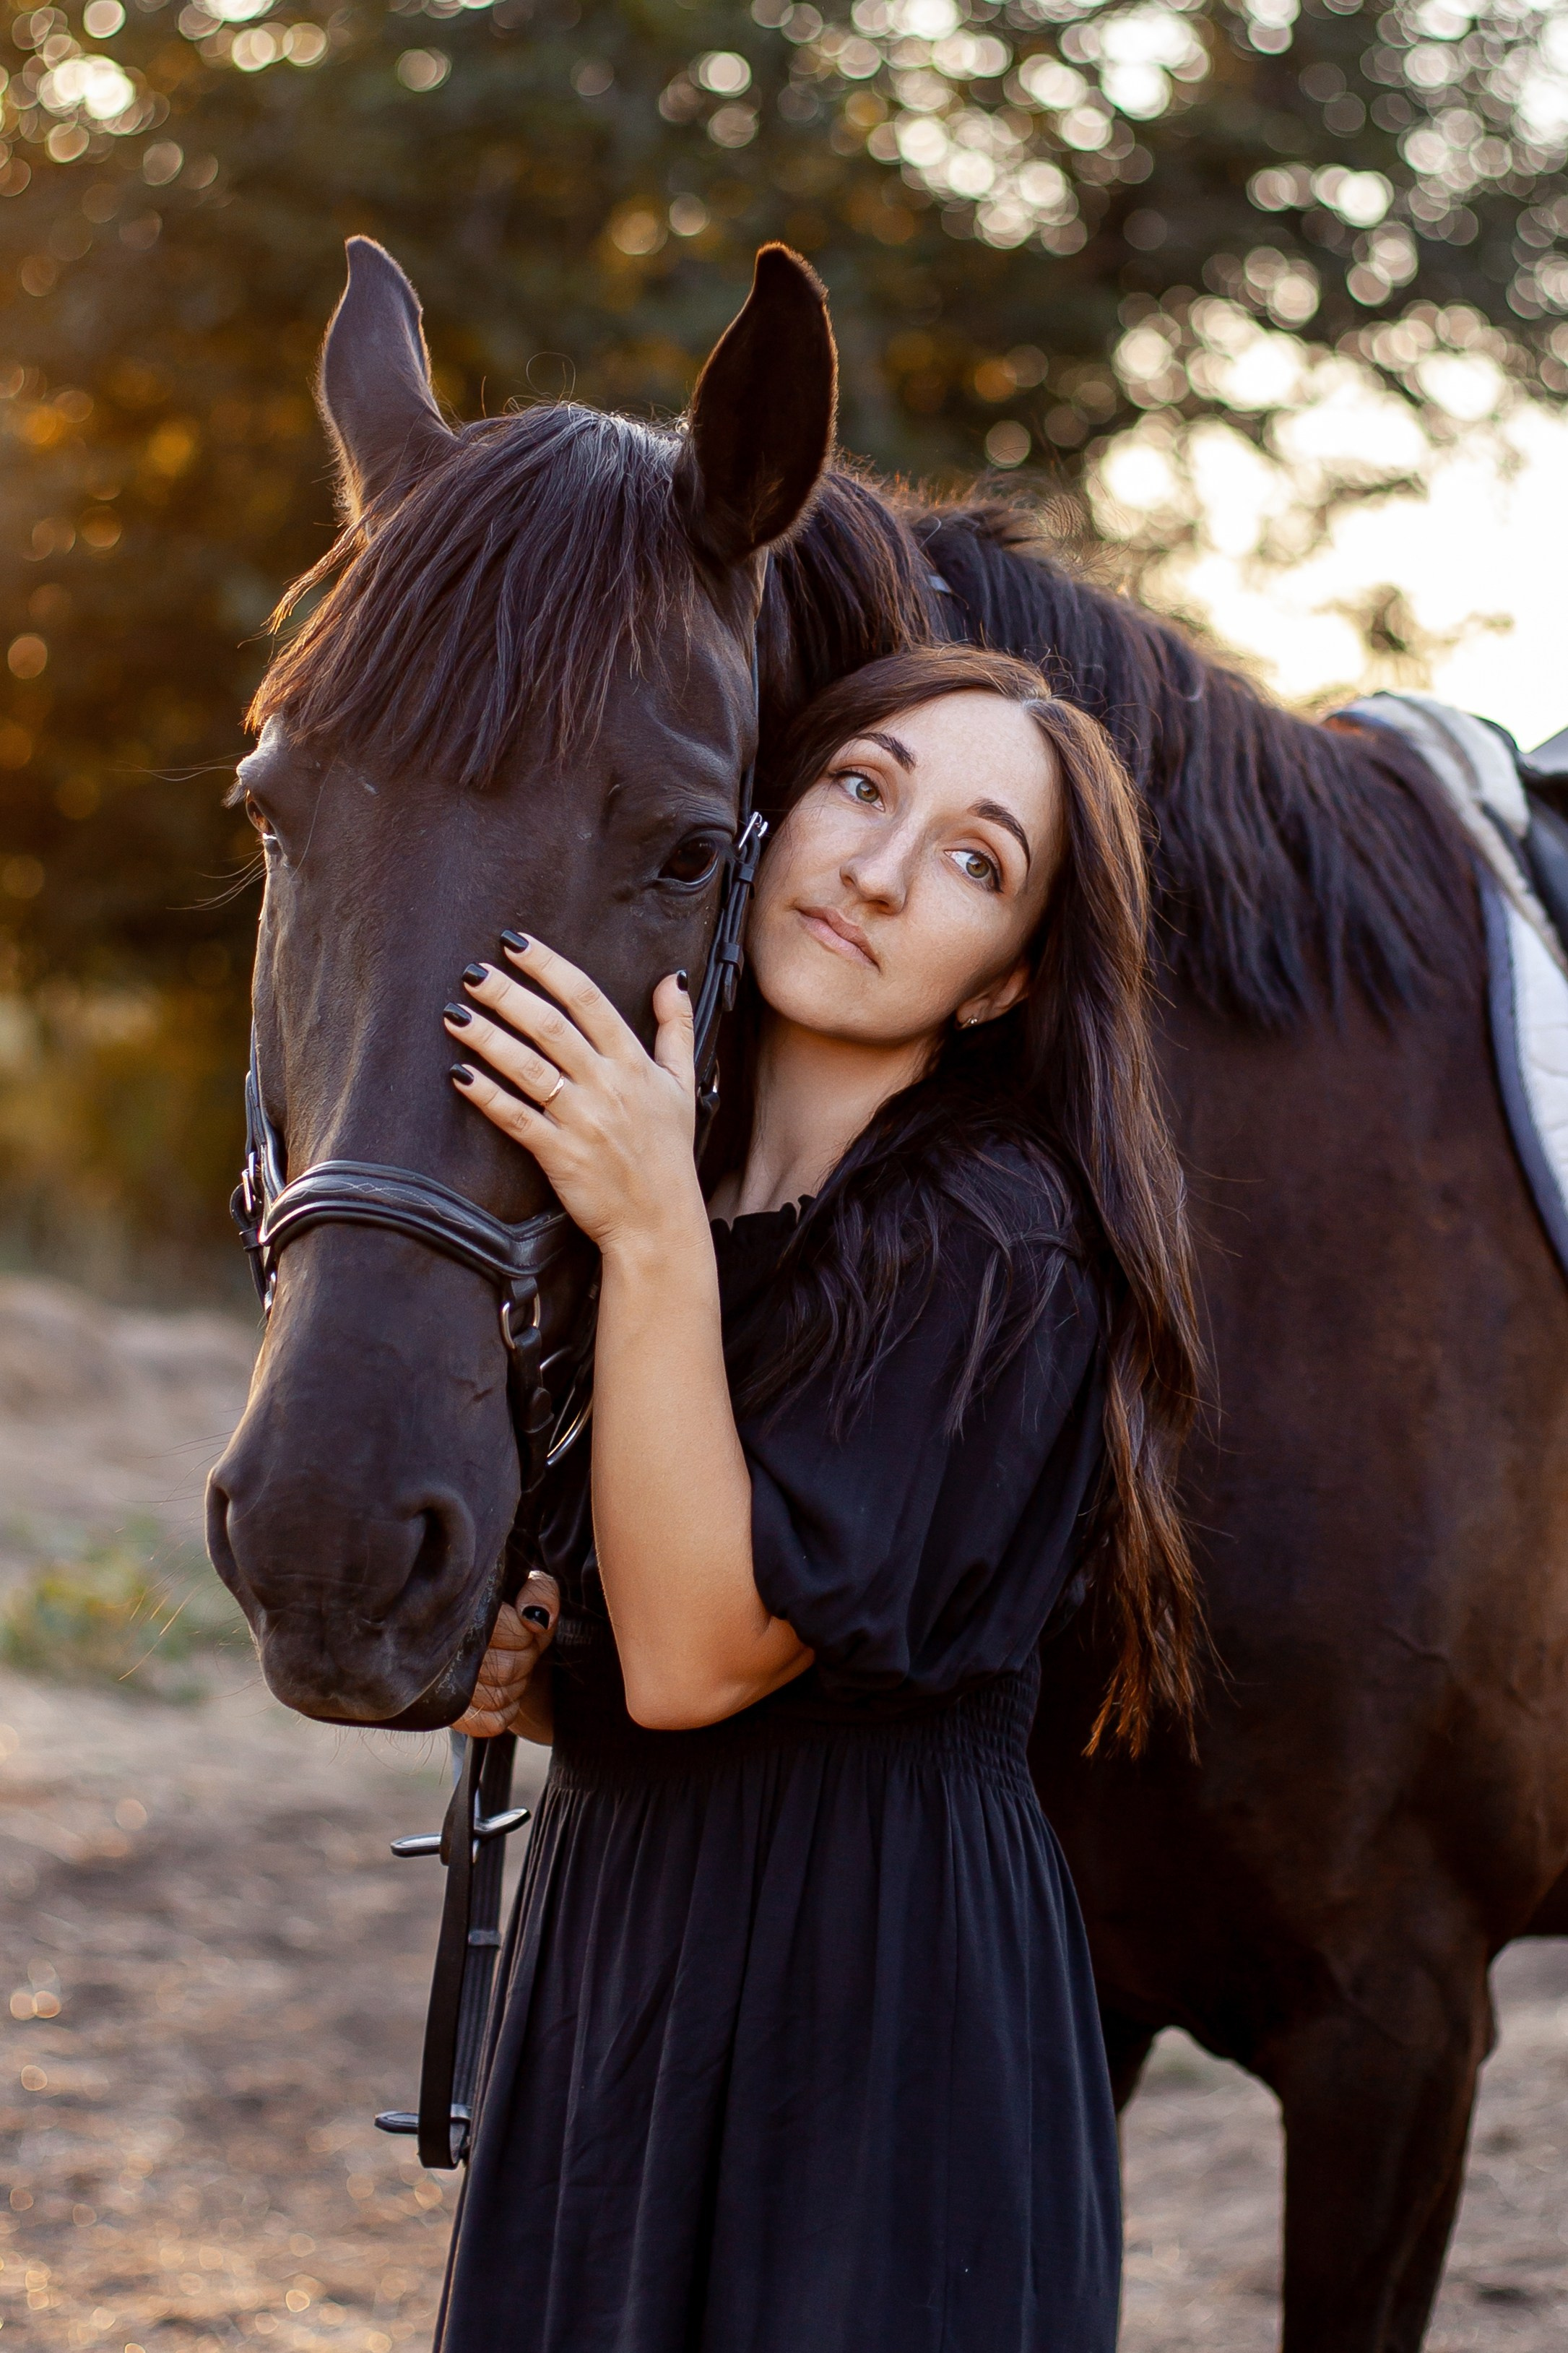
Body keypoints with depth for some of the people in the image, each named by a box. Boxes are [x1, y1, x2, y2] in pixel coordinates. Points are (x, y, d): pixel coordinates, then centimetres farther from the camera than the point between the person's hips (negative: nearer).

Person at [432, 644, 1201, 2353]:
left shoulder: (998, 1249, -17)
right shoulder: (658, 1169, 7)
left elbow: (696, 1655, -23)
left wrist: (655, 1240, -27)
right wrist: (510, 1666, -5)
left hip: (877, 2004, -7)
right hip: (608, 1940, 7)